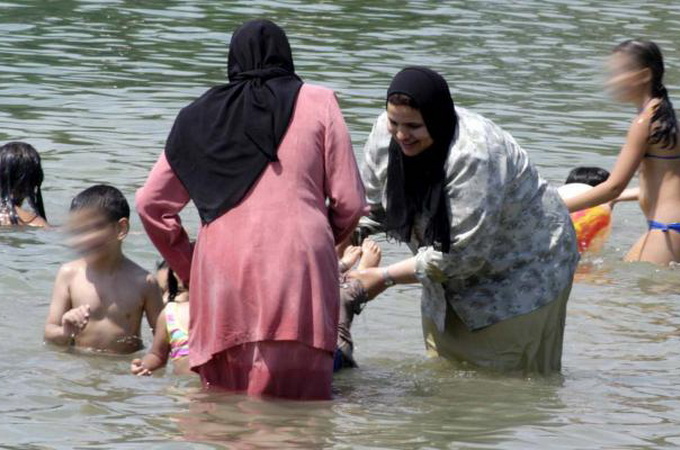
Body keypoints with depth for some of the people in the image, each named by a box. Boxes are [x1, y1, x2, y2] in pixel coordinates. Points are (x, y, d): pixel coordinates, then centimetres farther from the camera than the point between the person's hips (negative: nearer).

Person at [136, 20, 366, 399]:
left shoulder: (202, 116, 15)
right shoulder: (319, 103, 9)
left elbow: (152, 202, 15)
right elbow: (349, 201, 5)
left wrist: (189, 269, 23)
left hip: (222, 271, 2)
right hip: (298, 268, -2)